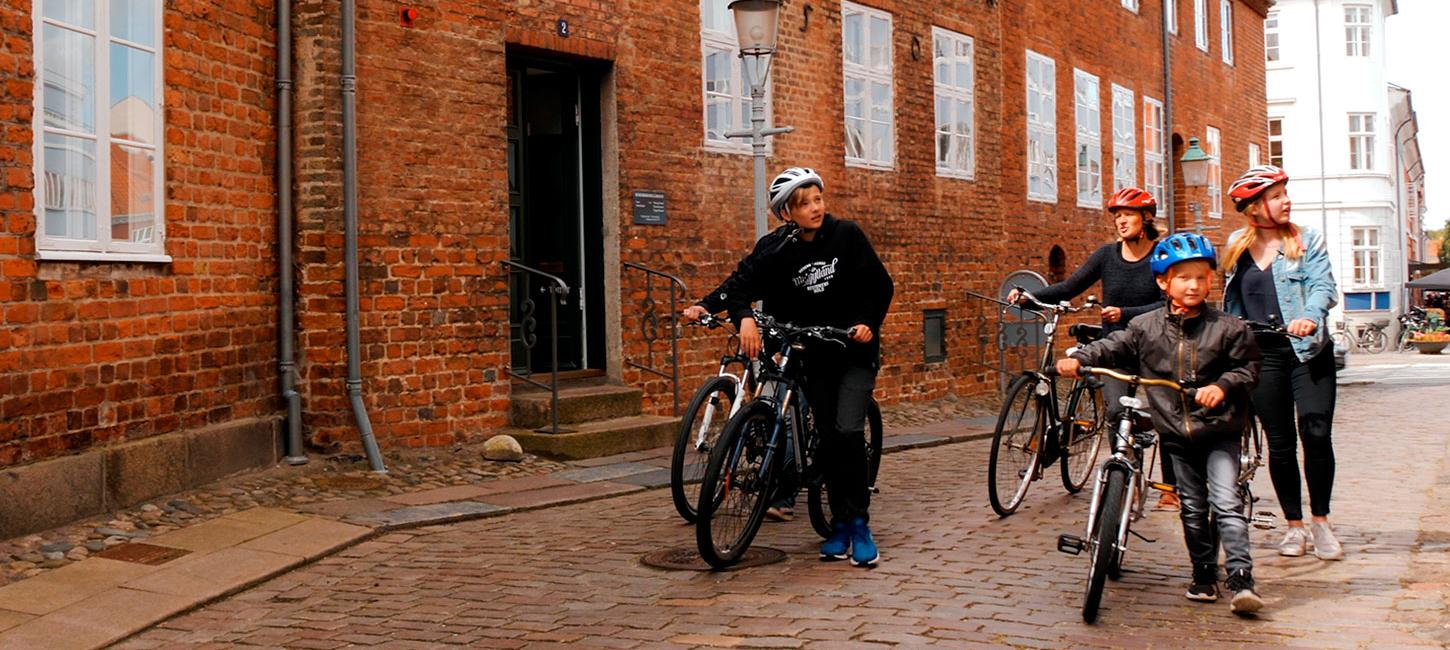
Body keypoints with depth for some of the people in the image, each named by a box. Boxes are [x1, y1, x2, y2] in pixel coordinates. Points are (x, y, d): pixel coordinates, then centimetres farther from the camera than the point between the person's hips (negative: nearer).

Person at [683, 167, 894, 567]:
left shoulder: (846, 235, -7)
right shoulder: (775, 249, -6)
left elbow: (881, 285, -4)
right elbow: (743, 280, -20)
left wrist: (868, 323, -20)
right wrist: (744, 317, -40)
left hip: (855, 350, -2)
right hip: (813, 355, 2)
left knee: (848, 431, -16)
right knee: (828, 439, 3)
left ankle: (859, 525, -7)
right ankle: (840, 526, 15)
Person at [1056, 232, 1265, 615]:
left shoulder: (1227, 328, -5)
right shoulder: (1146, 327, 1)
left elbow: (1249, 366, -2)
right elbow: (1114, 347, 3)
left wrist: (1223, 385, -18)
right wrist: (1079, 359, -12)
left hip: (1219, 429, -3)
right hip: (1176, 433, 3)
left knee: (1225, 502, -12)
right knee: (1192, 508, 11)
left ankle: (1241, 579, -10)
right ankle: (1205, 575, 22)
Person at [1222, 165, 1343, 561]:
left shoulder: (1307, 241, 1)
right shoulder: (1236, 247, 8)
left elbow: (1323, 286, -12)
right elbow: (1232, 304, 17)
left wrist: (1310, 316, -31)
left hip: (1308, 351, -2)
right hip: (1262, 354, 2)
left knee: (1316, 435, -11)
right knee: (1280, 443, 4)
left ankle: (1321, 521, 6)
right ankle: (1294, 526, 16)